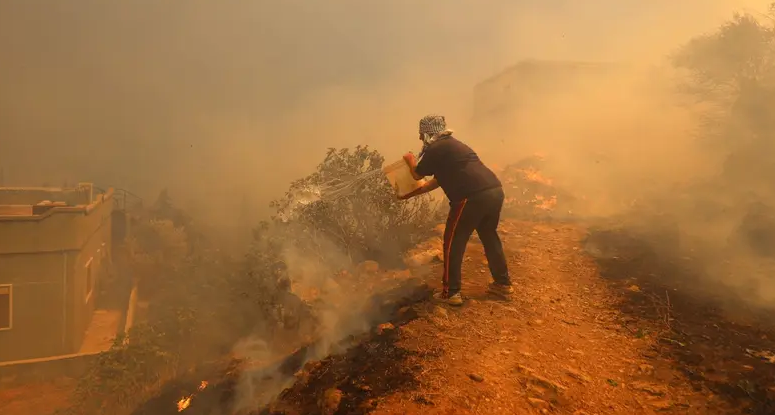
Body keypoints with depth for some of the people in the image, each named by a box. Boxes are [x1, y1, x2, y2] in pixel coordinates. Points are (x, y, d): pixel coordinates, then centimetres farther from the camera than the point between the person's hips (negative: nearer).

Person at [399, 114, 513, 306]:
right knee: (490, 237, 25)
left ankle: (451, 293, 12)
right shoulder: (452, 145, 29)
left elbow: (417, 175, 16)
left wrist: (411, 160, 38)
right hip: (494, 191, 9)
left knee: (453, 243, 6)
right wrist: (411, 194, 41)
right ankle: (503, 283, 35)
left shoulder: (435, 149, 1)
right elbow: (437, 180, 35)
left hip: (472, 197, -9)